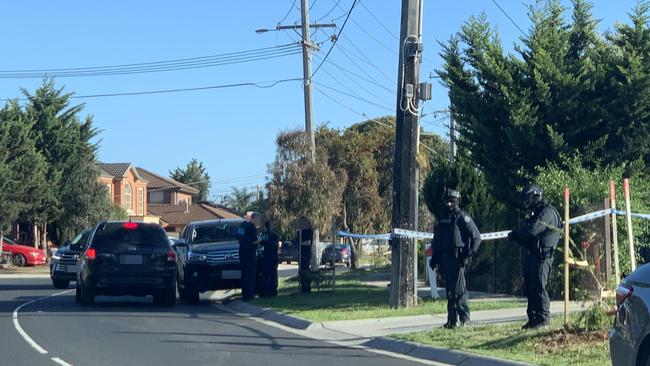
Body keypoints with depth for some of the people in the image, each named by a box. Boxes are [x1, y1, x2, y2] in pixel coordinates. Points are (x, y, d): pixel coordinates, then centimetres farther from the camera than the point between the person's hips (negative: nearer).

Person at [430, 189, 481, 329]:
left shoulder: (463, 218, -4)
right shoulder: (442, 220, 17)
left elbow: (476, 237, -7)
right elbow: (436, 240, 26)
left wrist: (468, 254, -13)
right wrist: (434, 257, 18)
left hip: (457, 259, -7)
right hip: (445, 260, 7)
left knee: (458, 289, -9)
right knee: (450, 290, 9)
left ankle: (464, 317, -2)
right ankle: (452, 319, 13)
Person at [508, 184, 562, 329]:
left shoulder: (547, 212, -12)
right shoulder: (535, 213, 20)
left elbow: (533, 229, -24)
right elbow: (527, 232, 19)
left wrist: (516, 234, -9)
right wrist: (518, 236, -3)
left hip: (542, 256, -10)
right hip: (531, 254, 10)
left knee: (538, 287, -10)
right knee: (529, 288, 10)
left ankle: (543, 318, -5)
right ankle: (533, 318, 16)